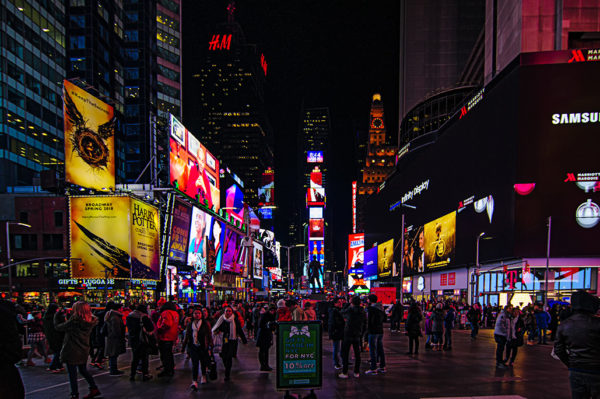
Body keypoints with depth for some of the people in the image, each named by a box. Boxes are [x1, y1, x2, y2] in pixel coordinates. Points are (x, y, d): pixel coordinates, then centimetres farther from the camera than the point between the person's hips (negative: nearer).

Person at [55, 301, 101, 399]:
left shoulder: (73, 322, -25)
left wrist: (57, 314, 3)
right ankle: (94, 388, 23)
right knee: (83, 370, 24)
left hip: (72, 352, -6)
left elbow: (57, 327, -10)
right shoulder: (90, 322, -7)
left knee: (72, 374, 7)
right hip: (84, 351, 6)